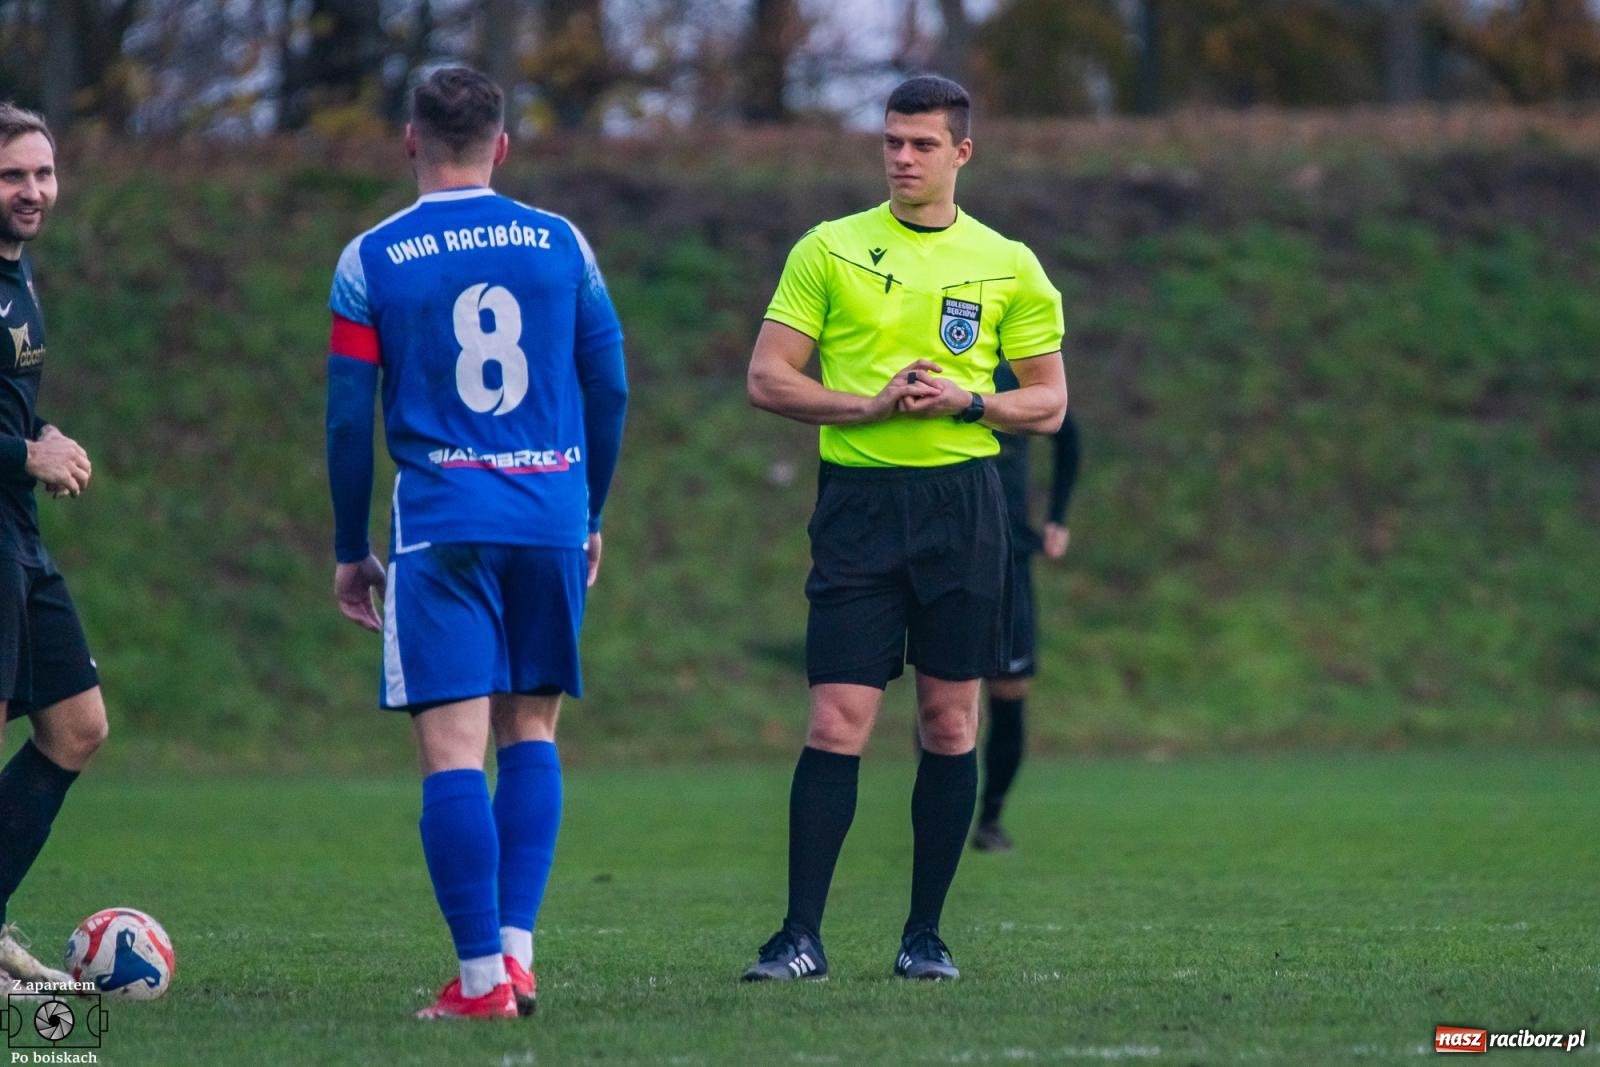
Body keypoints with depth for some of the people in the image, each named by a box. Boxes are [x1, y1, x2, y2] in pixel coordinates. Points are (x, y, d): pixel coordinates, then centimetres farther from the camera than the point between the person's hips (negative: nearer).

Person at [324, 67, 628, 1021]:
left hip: (442, 528, -3)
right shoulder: (561, 244, 6)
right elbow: (609, 390, 9)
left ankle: (481, 978, -10)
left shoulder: (372, 261, 1)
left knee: (453, 746, -4)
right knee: (531, 733, 14)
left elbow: (349, 419, 1)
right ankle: (517, 950, 4)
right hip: (552, 523, 3)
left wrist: (350, 550, 10)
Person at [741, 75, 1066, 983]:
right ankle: (802, 935, -6)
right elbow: (769, 379, 2)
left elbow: (1049, 405, 9)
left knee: (951, 722, 4)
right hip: (859, 500, -1)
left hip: (963, 502, 1)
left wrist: (967, 401, -10)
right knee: (838, 722, -8)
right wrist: (872, 405, -12)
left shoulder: (1008, 266, 7)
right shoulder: (830, 250, 5)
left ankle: (926, 933, 13)